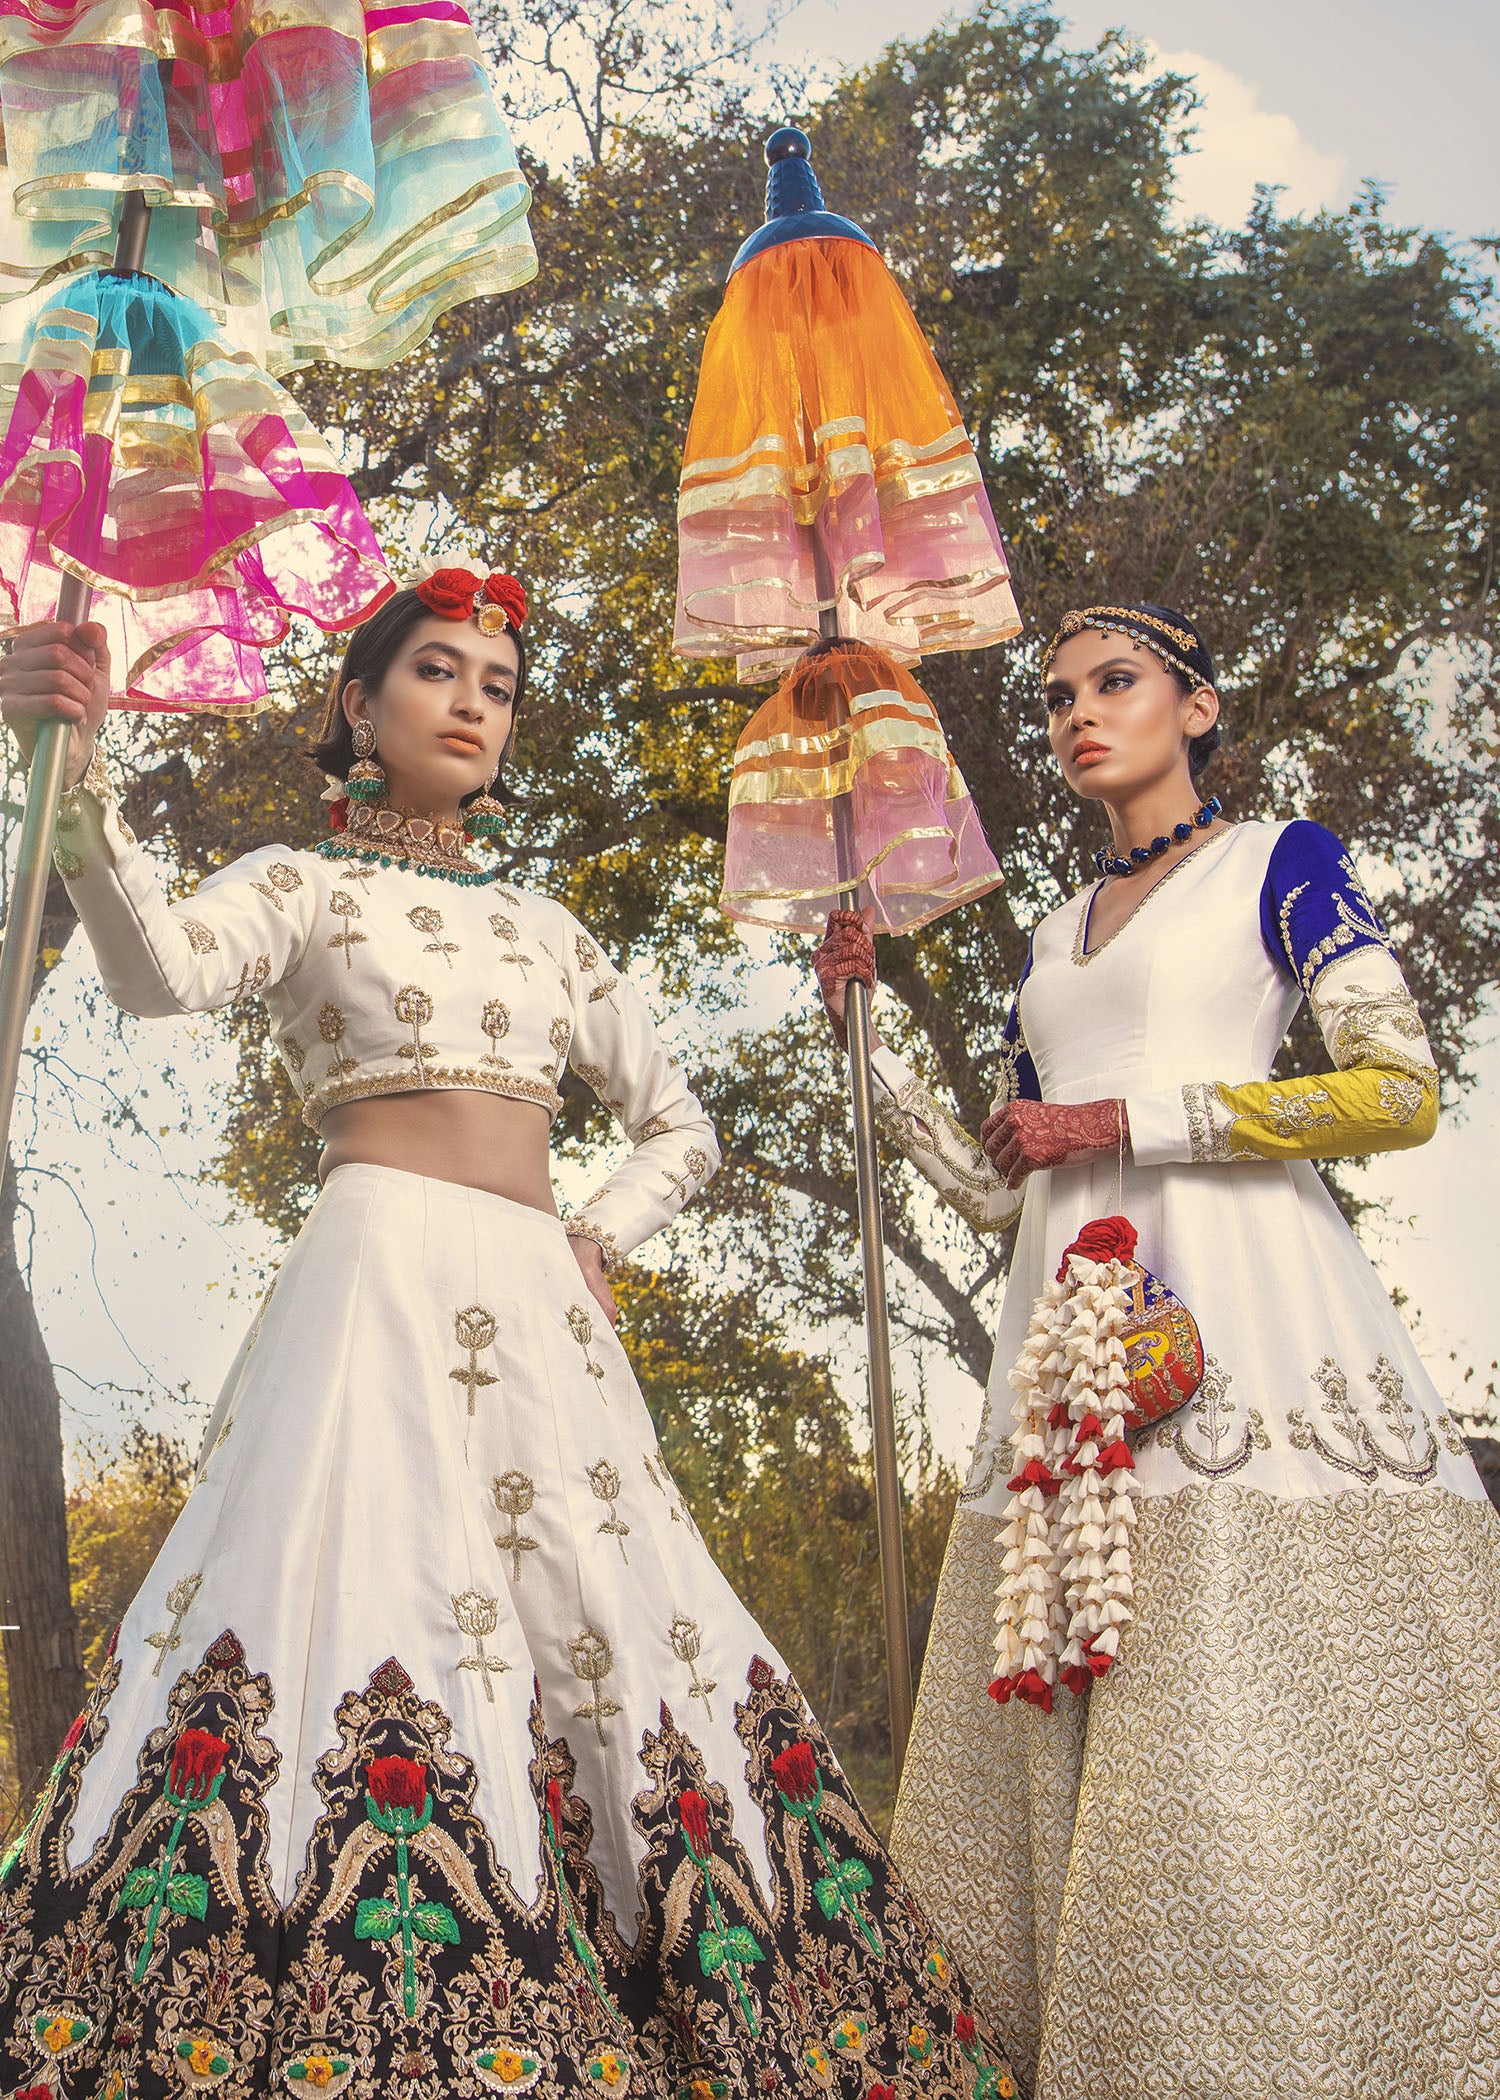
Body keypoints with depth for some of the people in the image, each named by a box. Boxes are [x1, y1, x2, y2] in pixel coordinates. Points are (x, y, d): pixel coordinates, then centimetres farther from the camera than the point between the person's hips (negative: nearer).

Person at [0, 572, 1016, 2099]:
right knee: (371, 1617, -18)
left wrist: (603, 1238, 8)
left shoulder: (544, 928, 22)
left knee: (619, 1640, -1)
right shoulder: (304, 885, 10)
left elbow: (681, 1128, 27)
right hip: (382, 1278, -5)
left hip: (542, 1310, 5)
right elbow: (161, 968, -14)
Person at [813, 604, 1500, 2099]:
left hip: (1237, 1297, -5)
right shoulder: (1053, 938, 23)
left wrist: (1122, 1120, -7)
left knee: (1257, 1687, -11)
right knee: (1080, 1738, 1)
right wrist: (868, 1034, 16)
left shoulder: (1280, 859, 9)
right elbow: (994, 1187, 22)